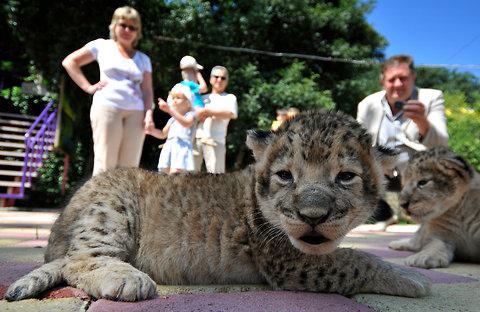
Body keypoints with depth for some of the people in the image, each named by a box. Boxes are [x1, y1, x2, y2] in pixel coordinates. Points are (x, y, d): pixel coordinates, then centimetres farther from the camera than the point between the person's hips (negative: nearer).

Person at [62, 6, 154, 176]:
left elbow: (147, 91, 13)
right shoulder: (102, 46, 12)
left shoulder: (143, 59, 19)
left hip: (136, 113, 3)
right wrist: (88, 87, 1)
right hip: (107, 107, -3)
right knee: (105, 164, -8)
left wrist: (149, 113, -4)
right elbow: (69, 62, 12)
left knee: (129, 166, -1)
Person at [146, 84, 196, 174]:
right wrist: (152, 130, 12)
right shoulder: (172, 119, 24)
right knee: (166, 172, 1)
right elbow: (163, 134, 32)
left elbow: (186, 123, -22)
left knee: (174, 173, -24)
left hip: (182, 148, -7)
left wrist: (170, 110, -31)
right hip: (169, 149, 8)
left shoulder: (190, 115, 2)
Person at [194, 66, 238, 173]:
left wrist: (206, 111, -11)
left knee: (215, 172, -12)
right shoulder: (203, 98, 26)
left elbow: (231, 113, -8)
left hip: (215, 139, -4)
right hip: (196, 137, 4)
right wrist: (197, 116, -2)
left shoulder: (230, 97, 13)